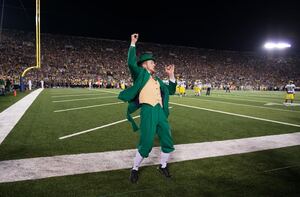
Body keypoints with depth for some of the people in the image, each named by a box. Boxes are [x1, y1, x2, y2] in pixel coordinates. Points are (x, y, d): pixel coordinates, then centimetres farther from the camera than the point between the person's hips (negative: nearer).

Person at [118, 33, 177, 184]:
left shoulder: (157, 80, 24)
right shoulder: (141, 74, 6)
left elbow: (171, 90, 28)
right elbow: (131, 63, -13)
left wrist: (171, 75, 19)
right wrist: (133, 44, -7)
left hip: (161, 112, 7)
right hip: (148, 111, -7)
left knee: (168, 141, 11)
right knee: (146, 143, -7)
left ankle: (163, 166, 33)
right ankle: (135, 169, 16)